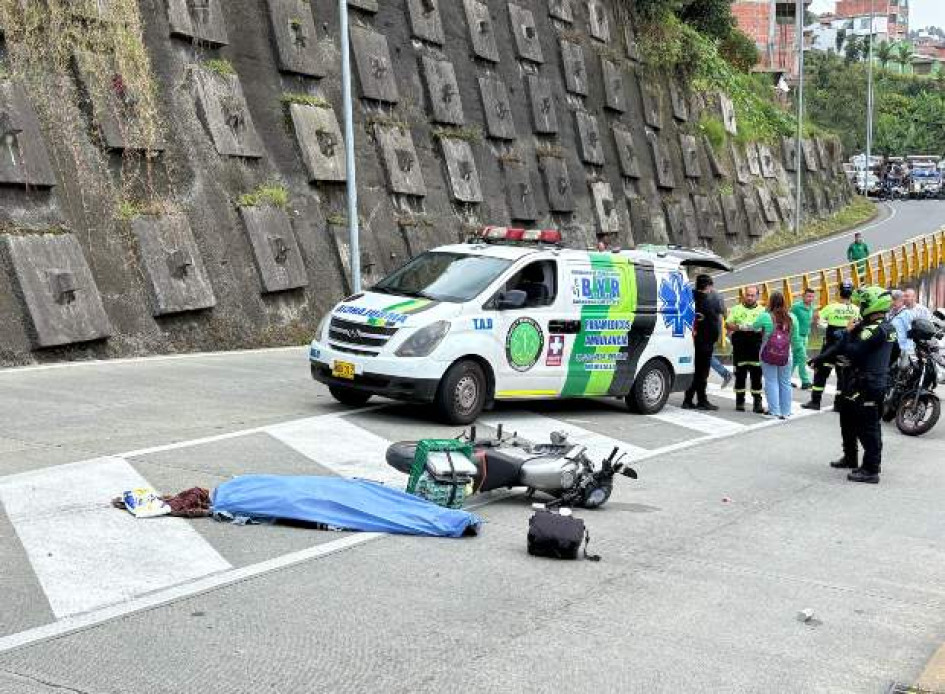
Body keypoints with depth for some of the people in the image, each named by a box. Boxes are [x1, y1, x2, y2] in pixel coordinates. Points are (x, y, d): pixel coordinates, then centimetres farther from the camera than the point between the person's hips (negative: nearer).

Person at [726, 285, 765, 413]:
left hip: (757, 346, 0)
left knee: (757, 375, -2)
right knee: (740, 374, 2)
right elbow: (728, 325, 5)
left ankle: (757, 403, 1)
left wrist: (759, 328, -13)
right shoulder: (736, 309, 13)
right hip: (740, 346, 0)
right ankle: (739, 401, 10)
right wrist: (739, 327, -13)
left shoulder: (762, 311, 14)